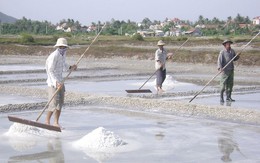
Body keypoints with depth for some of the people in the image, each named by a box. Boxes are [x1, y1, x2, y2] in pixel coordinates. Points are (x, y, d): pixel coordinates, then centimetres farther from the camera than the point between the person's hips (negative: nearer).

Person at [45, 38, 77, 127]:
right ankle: (47, 121, 1)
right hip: (53, 81, -9)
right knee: (54, 102, -12)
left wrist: (70, 67, 6)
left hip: (60, 81, 9)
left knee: (60, 102, 9)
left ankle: (56, 122, 17)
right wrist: (56, 82, -33)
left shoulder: (63, 53, 7)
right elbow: (50, 71, -24)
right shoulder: (54, 56, -20)